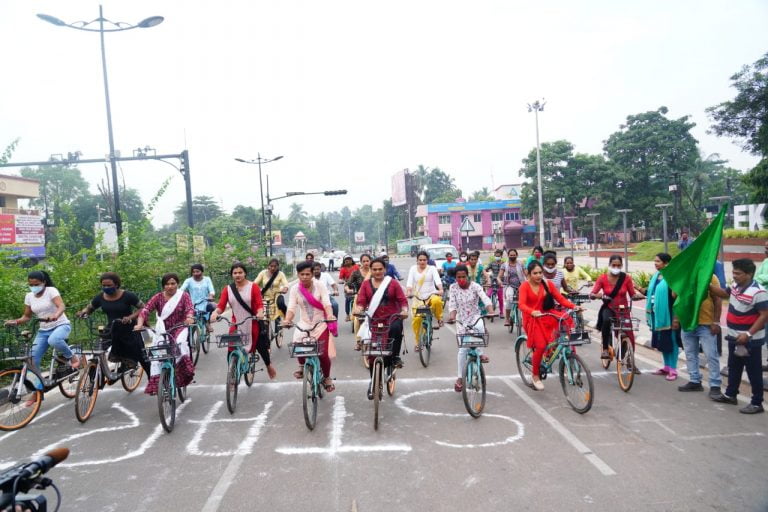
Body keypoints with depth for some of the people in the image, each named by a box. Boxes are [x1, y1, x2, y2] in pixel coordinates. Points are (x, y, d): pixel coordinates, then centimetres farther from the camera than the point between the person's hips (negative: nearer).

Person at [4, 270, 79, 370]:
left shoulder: (51, 290, -11)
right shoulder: (29, 296, 5)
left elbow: (61, 306, -27)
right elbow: (27, 316, 12)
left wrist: (55, 315, -49)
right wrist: (16, 321, -9)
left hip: (61, 325, -6)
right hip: (43, 330, 6)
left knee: (53, 340, -38)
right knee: (33, 359, -6)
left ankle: (72, 357, -12)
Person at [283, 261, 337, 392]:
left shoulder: (320, 285, -10)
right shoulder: (295, 288, -5)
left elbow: (327, 303, -18)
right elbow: (291, 307, -13)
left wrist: (330, 316, -38)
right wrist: (287, 320, -33)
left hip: (321, 324, -1)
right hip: (304, 324, 2)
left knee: (323, 354, -8)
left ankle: (327, 378, 22)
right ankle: (302, 365, 14)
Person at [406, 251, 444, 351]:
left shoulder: (432, 269, 2)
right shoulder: (413, 269, 6)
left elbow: (437, 280, -14)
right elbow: (410, 281, -7)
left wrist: (440, 290, -33)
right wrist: (408, 291, -27)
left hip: (431, 294, -1)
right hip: (418, 297, 2)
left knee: (437, 301, -37)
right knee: (416, 319, -10)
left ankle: (439, 319, -8)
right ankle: (417, 343, 8)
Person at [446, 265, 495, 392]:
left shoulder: (475, 286, -12)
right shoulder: (453, 288, -7)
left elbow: (485, 299, -25)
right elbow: (452, 304, -15)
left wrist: (491, 311, -43)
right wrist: (452, 316, -35)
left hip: (475, 317, -1)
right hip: (462, 320, 1)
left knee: (480, 327, -38)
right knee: (462, 349, 0)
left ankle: (480, 353, -17)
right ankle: (460, 378, 13)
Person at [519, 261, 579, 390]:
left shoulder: (547, 284, 3)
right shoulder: (525, 286, -11)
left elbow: (560, 298, -2)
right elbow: (522, 304, -23)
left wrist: (574, 306, -19)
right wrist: (532, 312, -43)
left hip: (546, 316, 4)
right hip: (532, 319, -4)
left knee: (566, 318, -25)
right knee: (541, 346, -16)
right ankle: (535, 377, 6)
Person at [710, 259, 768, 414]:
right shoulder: (736, 286, 2)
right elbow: (724, 294, 24)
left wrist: (748, 334, -27)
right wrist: (709, 286, 8)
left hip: (750, 340, -9)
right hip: (734, 337, 9)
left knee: (753, 372, 3)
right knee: (733, 368, 20)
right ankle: (730, 394, 34)